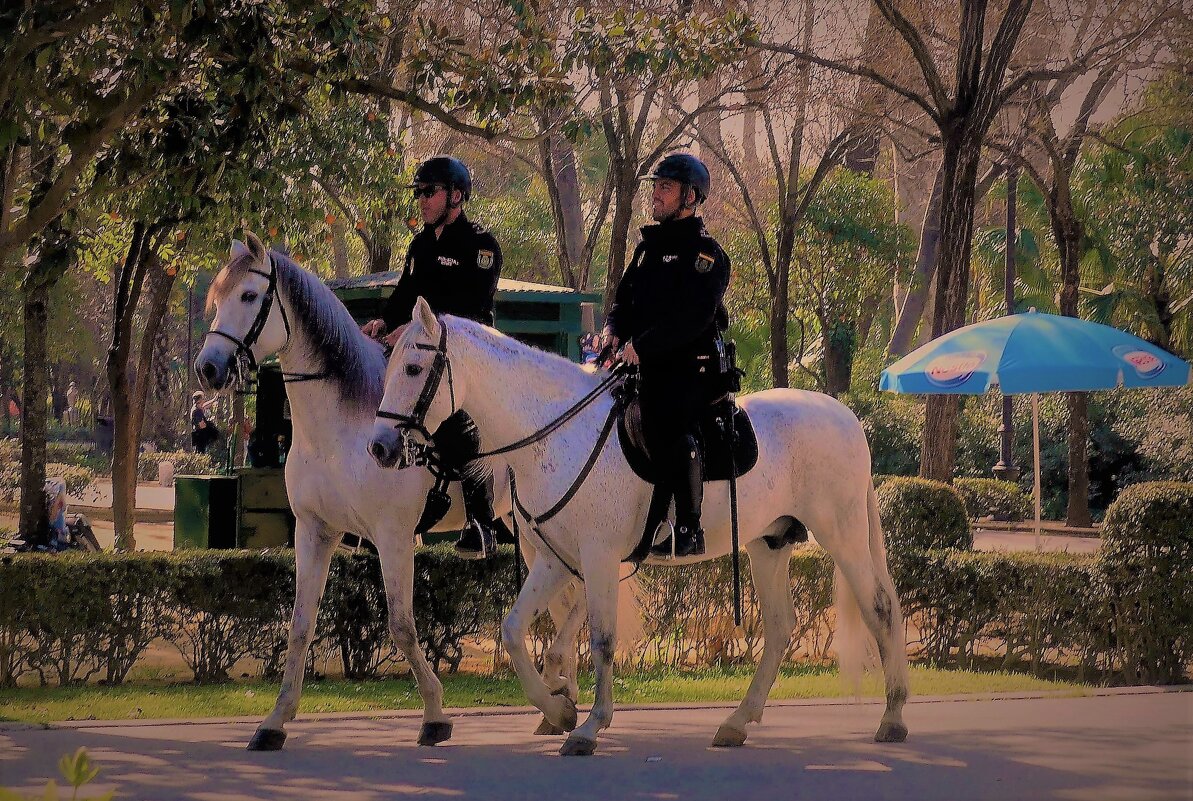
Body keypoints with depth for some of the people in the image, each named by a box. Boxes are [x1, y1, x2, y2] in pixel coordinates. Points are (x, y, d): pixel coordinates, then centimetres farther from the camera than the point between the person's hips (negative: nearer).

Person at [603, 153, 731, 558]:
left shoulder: (704, 251, -7)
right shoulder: (649, 245, 19)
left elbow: (694, 316, -20)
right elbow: (626, 297, 22)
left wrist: (642, 346, -26)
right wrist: (614, 329, -2)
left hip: (691, 365, -9)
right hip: (650, 365, 9)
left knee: (672, 430, -26)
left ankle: (689, 532, -23)